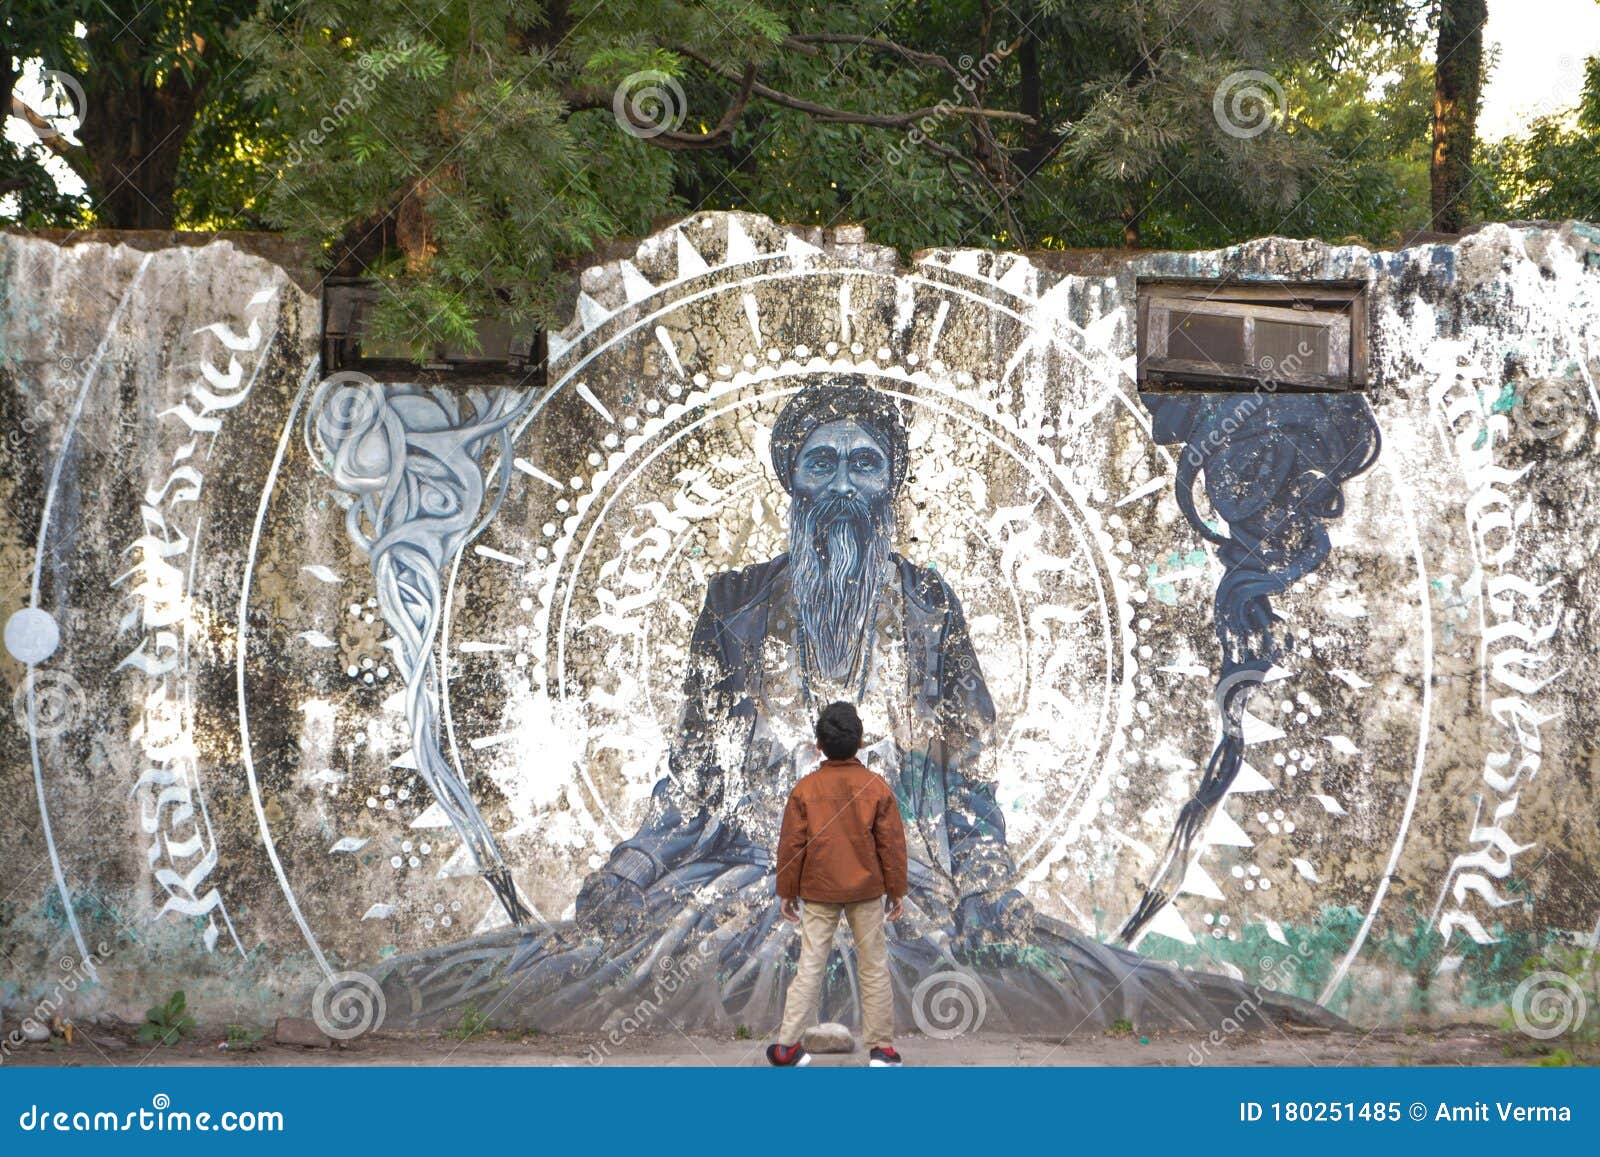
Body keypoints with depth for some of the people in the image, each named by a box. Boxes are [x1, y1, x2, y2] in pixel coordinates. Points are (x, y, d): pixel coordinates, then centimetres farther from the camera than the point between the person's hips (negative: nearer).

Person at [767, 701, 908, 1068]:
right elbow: (892, 842, -2)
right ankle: (882, 1048, 11)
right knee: (874, 967, 8)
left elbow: (791, 845, -2)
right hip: (867, 890, 0)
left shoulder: (805, 789, -7)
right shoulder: (877, 787, -7)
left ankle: (787, 1045, 3)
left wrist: (786, 891, 9)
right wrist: (897, 890, 8)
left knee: (810, 967, 5)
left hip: (818, 891, 0)